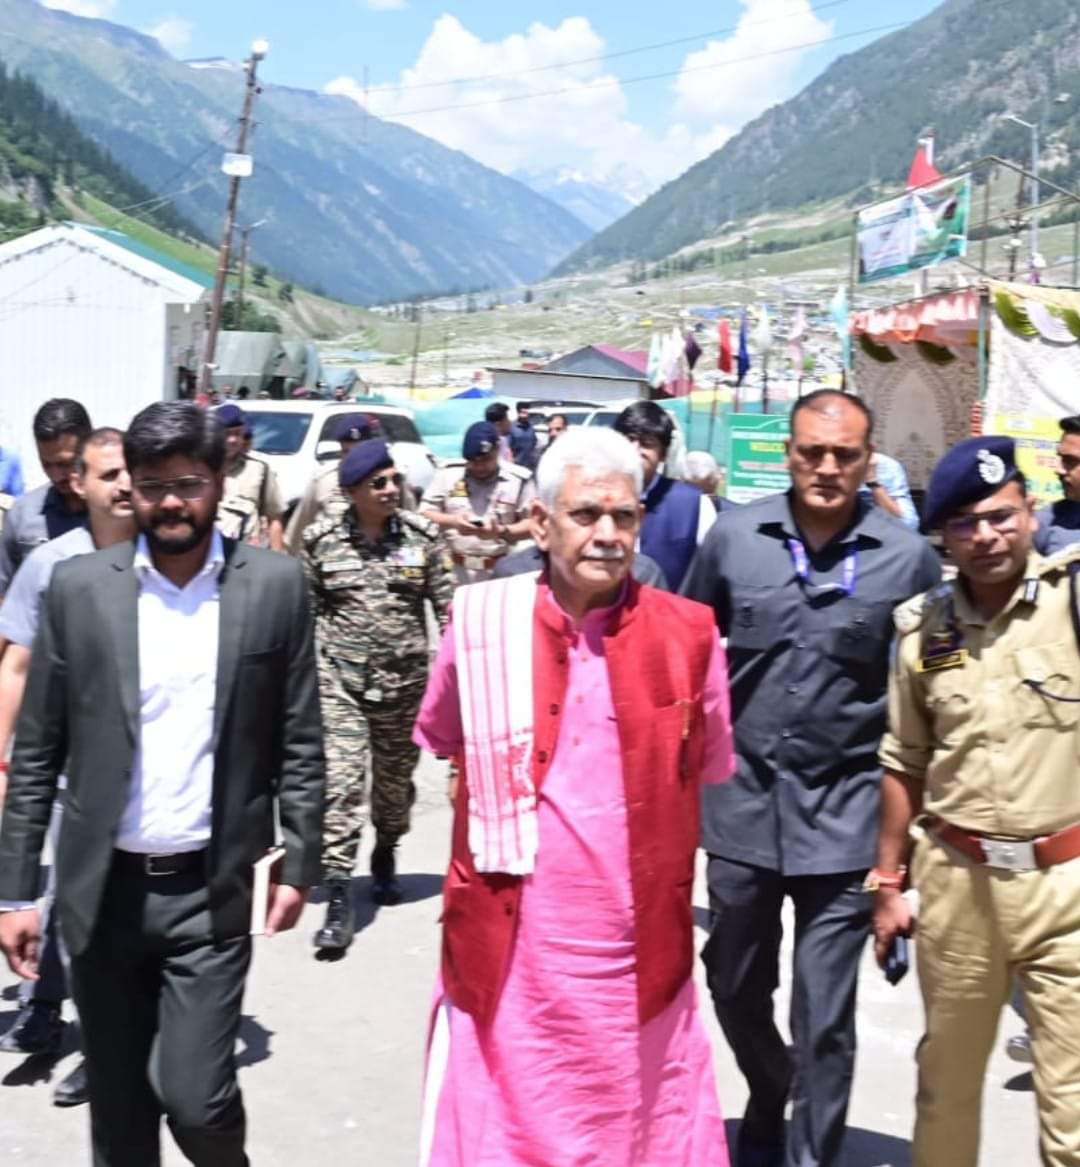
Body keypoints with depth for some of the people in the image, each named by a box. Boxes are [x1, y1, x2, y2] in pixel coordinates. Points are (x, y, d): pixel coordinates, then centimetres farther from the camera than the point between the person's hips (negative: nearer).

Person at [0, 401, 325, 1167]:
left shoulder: (275, 585, -3)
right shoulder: (78, 586, -1)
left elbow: (300, 741, 2)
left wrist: (300, 863, -2)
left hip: (210, 891, -1)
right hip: (102, 891, 2)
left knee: (193, 1097, -3)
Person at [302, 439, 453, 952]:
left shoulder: (422, 535, -1)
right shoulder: (321, 540, -3)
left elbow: (447, 605, 3)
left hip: (405, 681, 2)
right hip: (340, 681, -2)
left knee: (395, 780, 16)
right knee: (340, 782, -12)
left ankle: (385, 856, 44)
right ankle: (338, 899, -11)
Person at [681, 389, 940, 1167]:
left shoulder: (909, 557, -6)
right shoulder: (734, 536, -2)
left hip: (844, 816, -3)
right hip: (742, 802, 3)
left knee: (824, 1019, 0)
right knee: (735, 991, 19)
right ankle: (769, 1103, 47)